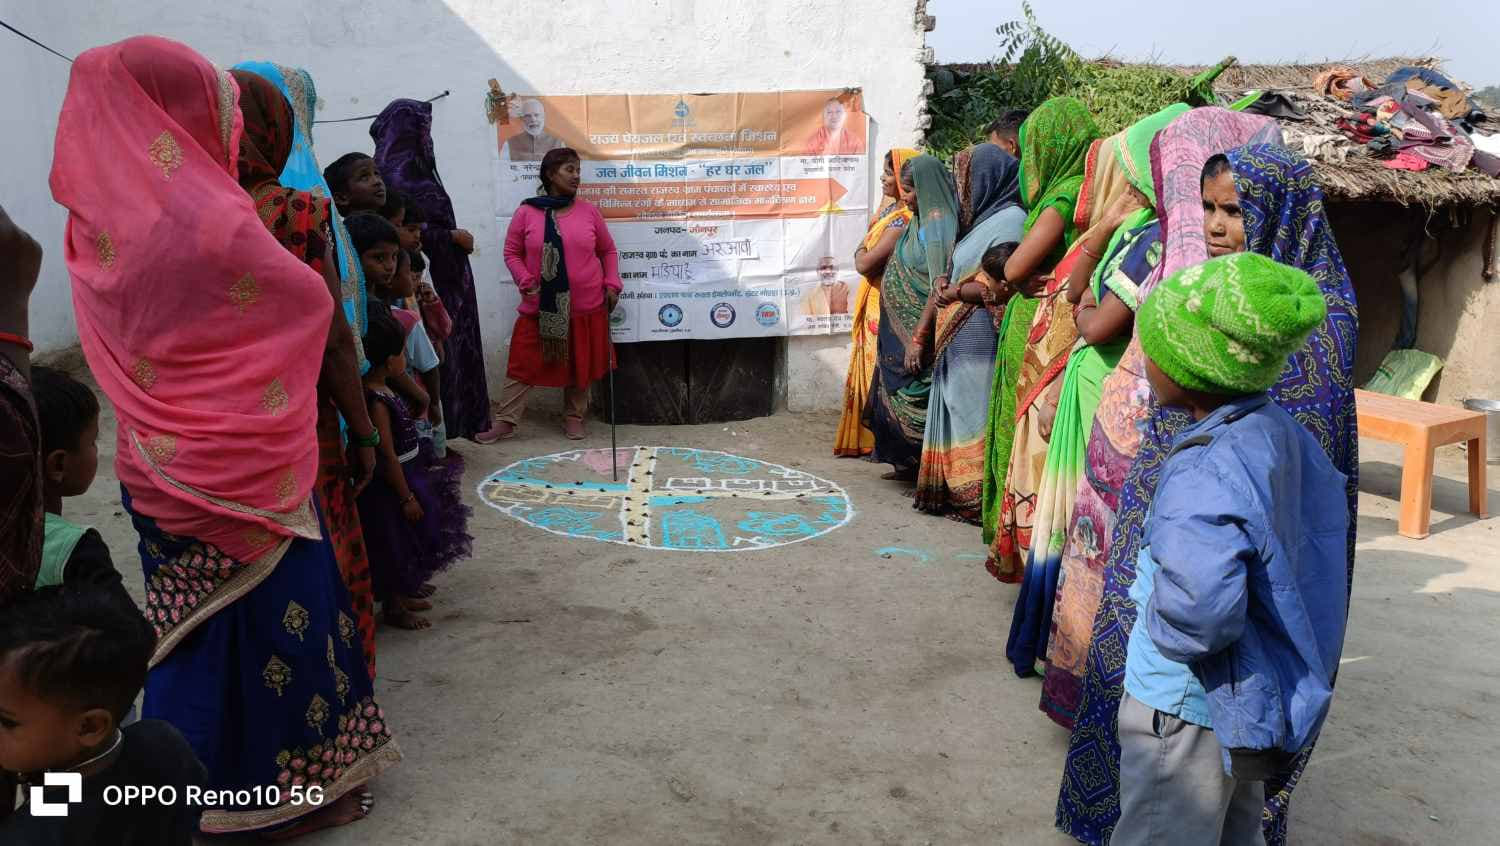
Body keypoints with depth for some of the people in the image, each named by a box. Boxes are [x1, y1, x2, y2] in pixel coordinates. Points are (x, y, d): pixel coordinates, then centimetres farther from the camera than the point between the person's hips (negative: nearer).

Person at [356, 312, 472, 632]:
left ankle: (401, 598, 35)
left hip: (406, 476, 10)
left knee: (407, 548, 20)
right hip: (391, 486, -10)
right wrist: (407, 497, -19)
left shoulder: (382, 390, 5)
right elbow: (387, 455, -24)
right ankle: (393, 609, 18)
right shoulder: (376, 401, -26)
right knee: (396, 548, 4)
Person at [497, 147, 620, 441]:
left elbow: (608, 251, 13)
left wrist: (612, 284, 2)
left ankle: (574, 417, 25)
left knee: (581, 366, 9)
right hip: (539, 308, -1)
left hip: (587, 307, 2)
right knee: (524, 365, 1)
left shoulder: (589, 211, 3)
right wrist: (526, 281, -9)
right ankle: (505, 421, 9)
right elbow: (512, 252, 5)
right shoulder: (526, 212, -2)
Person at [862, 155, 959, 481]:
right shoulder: (920, 220, 12)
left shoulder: (937, 222, -16)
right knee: (896, 397, 15)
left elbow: (940, 286, -24)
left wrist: (918, 338, -26)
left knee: (914, 401, -2)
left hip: (917, 328, -9)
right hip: (899, 328, 9)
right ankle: (907, 464, 26)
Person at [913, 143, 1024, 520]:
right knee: (960, 415, 11)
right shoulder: (986, 220, 18)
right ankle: (956, 493, 17)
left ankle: (980, 498, 1)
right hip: (959, 346, 9)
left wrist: (951, 293, -8)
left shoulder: (1009, 221, -11)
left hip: (980, 347, -9)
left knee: (975, 415, -5)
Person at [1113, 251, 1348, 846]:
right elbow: (1327, 513, 14)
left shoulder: (1203, 474, -31)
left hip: (1185, 711, -9)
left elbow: (1199, 610, -44)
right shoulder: (1277, 429, -3)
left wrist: (1158, 626, -21)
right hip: (1253, 699, 9)